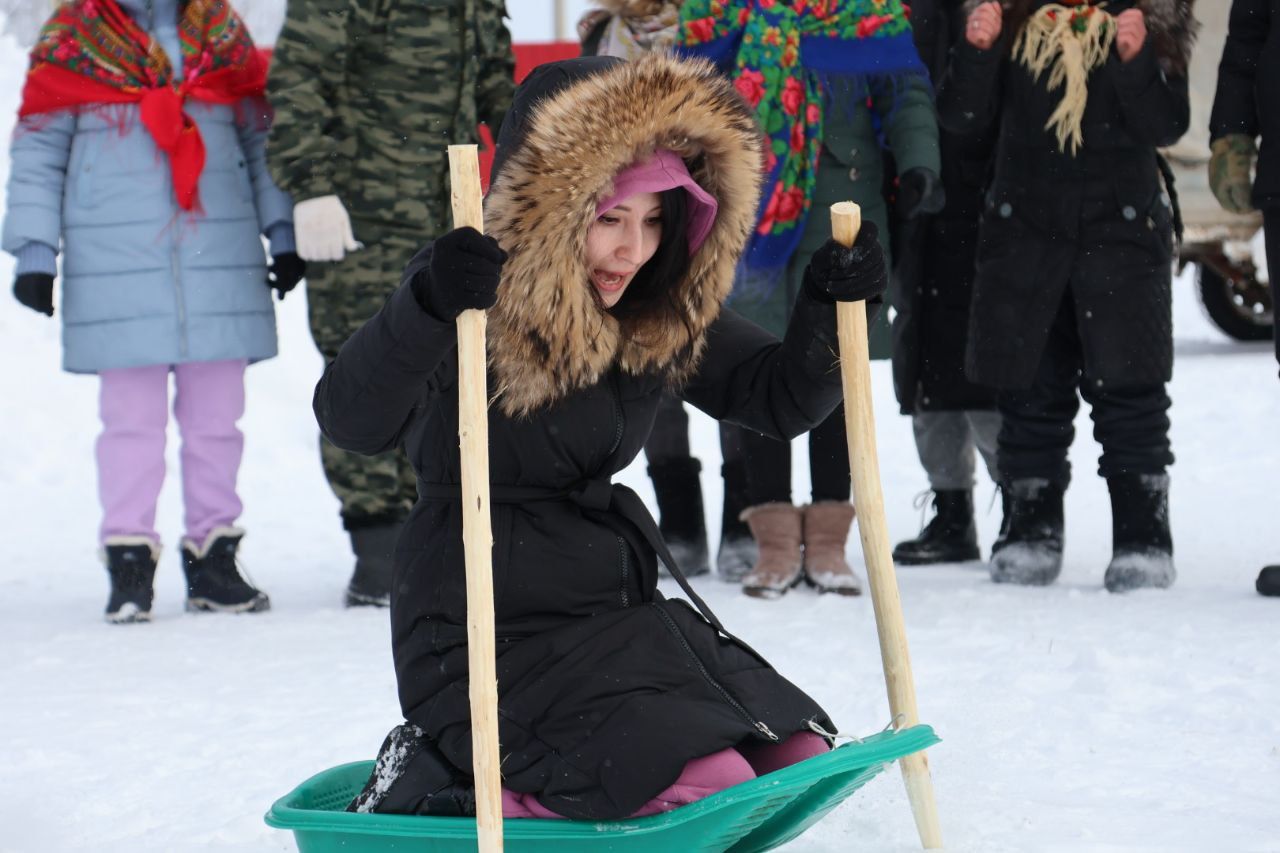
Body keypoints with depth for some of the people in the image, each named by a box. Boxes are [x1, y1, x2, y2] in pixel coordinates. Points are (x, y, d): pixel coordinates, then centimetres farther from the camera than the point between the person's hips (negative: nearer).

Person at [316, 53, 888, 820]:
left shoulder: (663, 315, 3)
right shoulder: (479, 302, -17)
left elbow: (779, 398, 9)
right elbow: (352, 420, -32)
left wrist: (830, 310, -11)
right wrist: (427, 305, -51)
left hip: (619, 608, 8)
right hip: (488, 636, -8)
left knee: (796, 753, 4)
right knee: (702, 782, -21)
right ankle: (449, 789, -2)